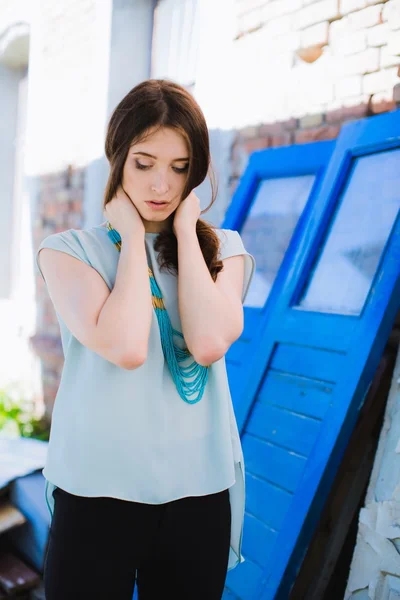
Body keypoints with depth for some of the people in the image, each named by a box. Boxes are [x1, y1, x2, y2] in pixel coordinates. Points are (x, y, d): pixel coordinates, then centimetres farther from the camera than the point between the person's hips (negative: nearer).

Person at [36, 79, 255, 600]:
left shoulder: (223, 248, 3)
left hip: (200, 488, 2)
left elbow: (209, 342, -16)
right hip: (98, 486, -1)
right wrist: (133, 236, -11)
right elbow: (125, 347, -20)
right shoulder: (70, 248, -4)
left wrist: (185, 231, -8)